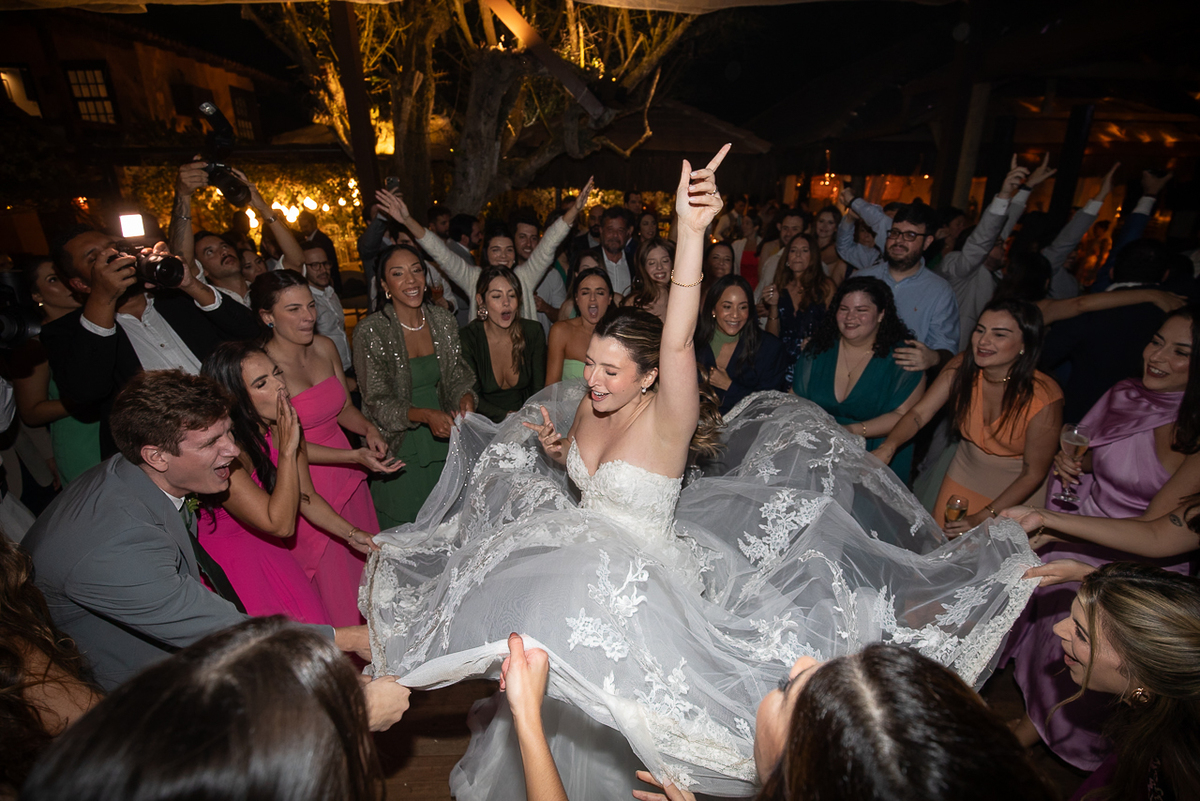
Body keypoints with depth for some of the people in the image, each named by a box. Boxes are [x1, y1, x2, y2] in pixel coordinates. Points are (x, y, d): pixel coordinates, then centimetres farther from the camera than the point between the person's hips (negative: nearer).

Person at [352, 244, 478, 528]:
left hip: (443, 442, 4)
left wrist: (466, 398, -16)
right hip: (400, 451, -4)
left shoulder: (443, 320, 0)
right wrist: (425, 415, -27)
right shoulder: (371, 331, -13)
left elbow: (458, 376, 6)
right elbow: (378, 402, -13)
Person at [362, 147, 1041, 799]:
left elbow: (677, 341, -47)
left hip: (640, 571, -6)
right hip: (579, 554, 6)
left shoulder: (668, 418, -26)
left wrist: (693, 233, -58)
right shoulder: (586, 406, -5)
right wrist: (554, 451, -9)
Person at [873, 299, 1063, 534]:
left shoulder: (1044, 398, -29)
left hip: (1015, 489, -3)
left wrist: (982, 518, -24)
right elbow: (919, 413, -19)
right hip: (964, 475, 4)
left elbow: (1033, 475, -20)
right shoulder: (962, 367, -19)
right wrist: (888, 446, -38)